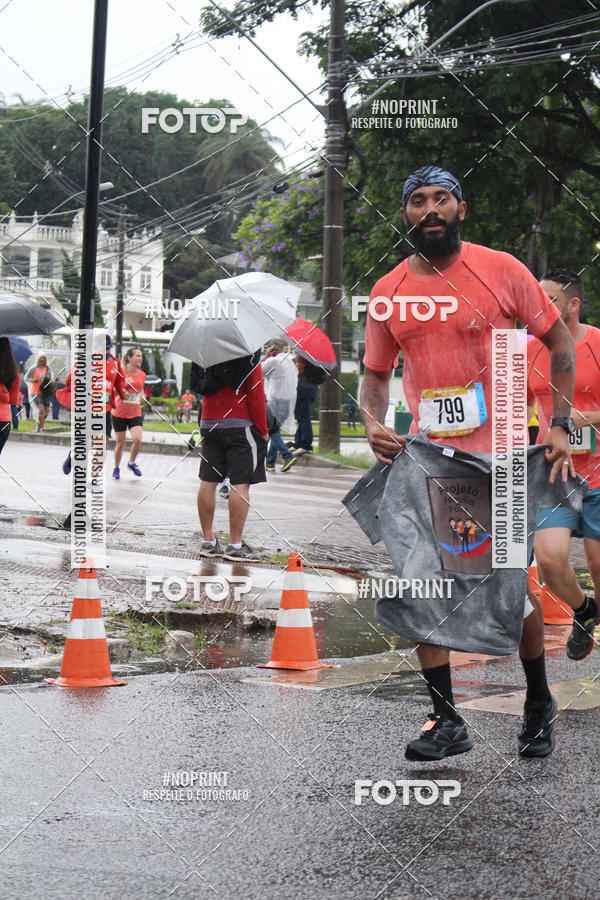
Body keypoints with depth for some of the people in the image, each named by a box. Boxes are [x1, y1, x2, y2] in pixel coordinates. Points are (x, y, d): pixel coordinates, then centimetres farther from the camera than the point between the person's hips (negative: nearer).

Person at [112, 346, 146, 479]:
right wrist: (124, 384, -23)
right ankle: (116, 468, 25)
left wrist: (142, 396, 2)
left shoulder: (142, 374, 5)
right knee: (120, 443, 4)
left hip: (135, 413, 3)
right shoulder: (121, 372, -8)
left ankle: (132, 463, 10)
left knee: (137, 439, -16)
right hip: (119, 413, -3)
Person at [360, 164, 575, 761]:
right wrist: (373, 423, -7)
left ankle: (539, 700, 26)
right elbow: (375, 375, 15)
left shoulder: (501, 270, -3)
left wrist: (559, 425, -3)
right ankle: (445, 719, 9)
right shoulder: (388, 293, 4)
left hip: (503, 454, -3)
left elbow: (558, 341, 5)